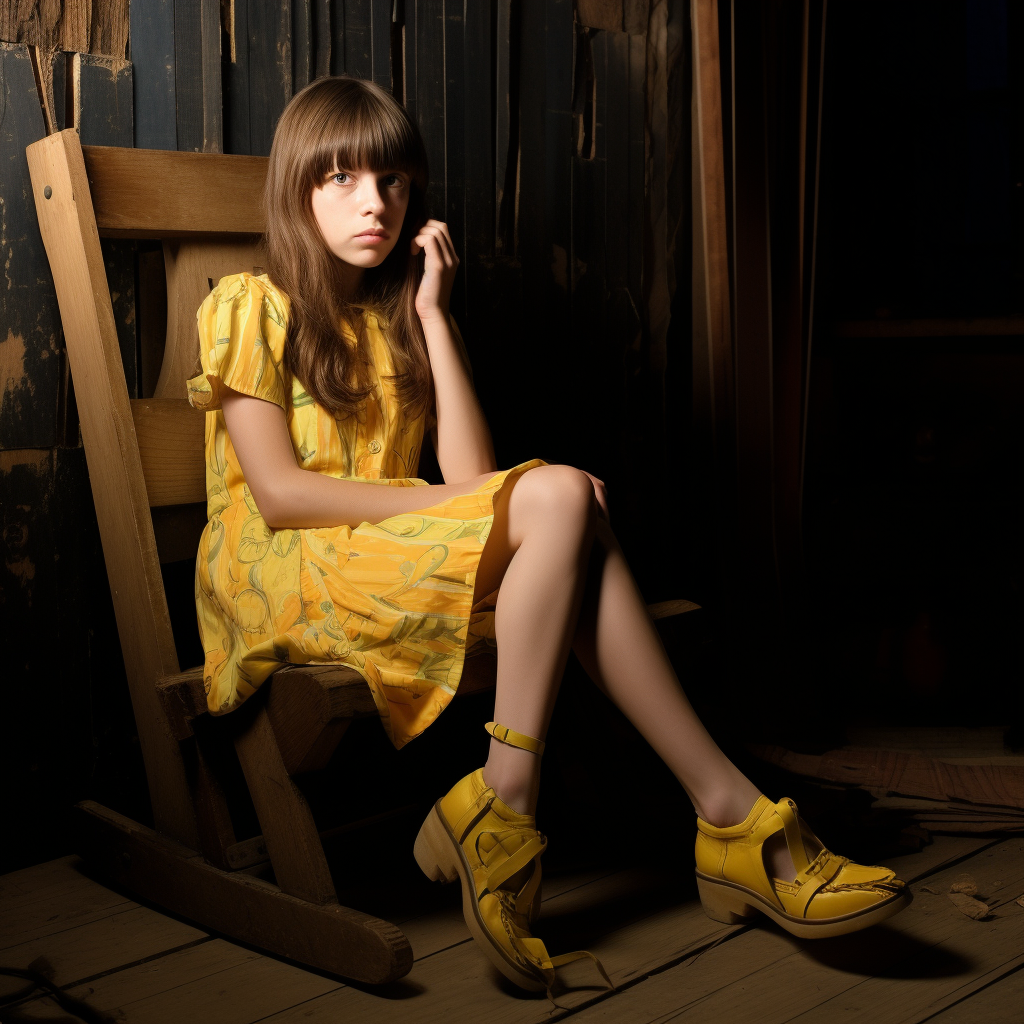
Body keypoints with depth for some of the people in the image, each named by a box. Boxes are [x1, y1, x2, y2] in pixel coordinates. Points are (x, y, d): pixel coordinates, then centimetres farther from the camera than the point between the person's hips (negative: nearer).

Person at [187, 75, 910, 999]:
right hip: (280, 581, -6)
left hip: (388, 568, 6)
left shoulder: (396, 319, 18)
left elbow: (471, 473, 2)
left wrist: (432, 316, 2)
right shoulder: (251, 309, 1)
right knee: (560, 499, -27)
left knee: (564, 511, -27)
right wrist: (448, 506, -16)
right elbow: (279, 493, -12)